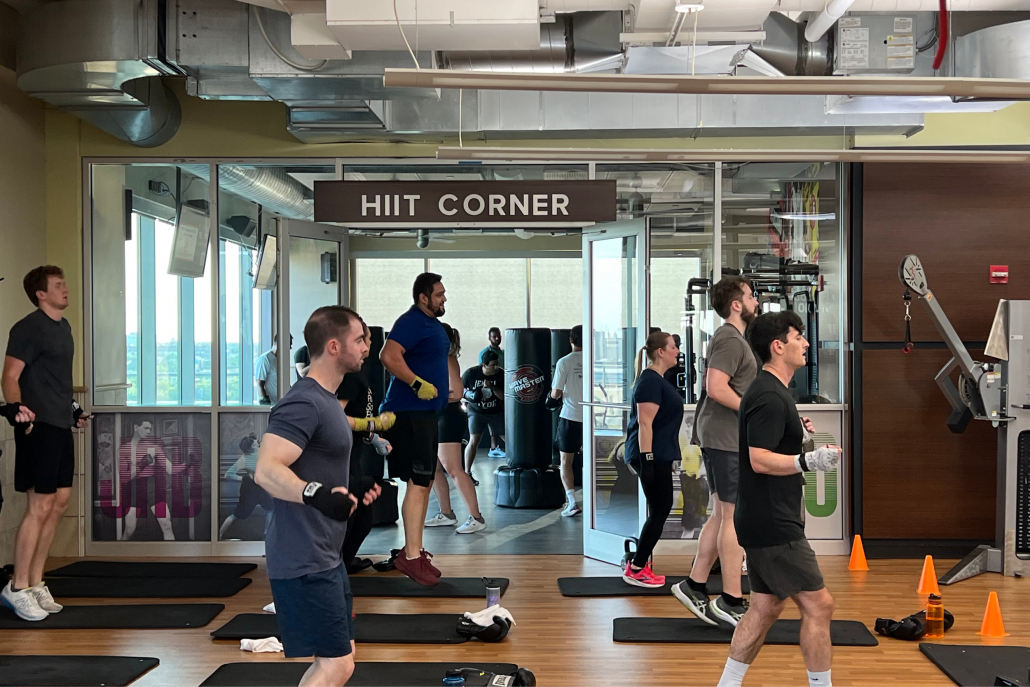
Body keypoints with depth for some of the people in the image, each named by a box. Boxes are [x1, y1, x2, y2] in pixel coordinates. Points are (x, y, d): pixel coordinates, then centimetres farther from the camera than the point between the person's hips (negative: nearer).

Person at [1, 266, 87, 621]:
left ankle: (35, 583, 19)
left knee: (59, 504, 10)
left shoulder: (63, 327, 16)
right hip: (38, 426, -9)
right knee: (40, 505, -7)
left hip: (62, 426, 9)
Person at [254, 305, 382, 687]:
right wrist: (315, 494, -44)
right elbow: (267, 471, -30)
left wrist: (352, 489, 19)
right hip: (304, 561, -10)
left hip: (324, 556, 10)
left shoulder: (326, 400, 14)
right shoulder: (305, 403, -19)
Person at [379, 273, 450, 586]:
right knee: (418, 483, -11)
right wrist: (418, 384, -27)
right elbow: (389, 356, -28)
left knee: (425, 481, 14)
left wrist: (444, 388, 21)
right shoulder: (411, 322, -15)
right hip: (410, 412, -10)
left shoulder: (433, 324, 17)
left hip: (426, 413, 10)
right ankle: (411, 556, -7)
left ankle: (414, 550, 22)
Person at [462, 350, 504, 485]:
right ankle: (467, 473, -4)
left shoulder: (501, 375, -13)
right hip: (476, 412, -2)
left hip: (496, 412, 2)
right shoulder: (471, 373, -14)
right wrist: (469, 395, -20)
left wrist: (492, 387, -29)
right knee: (474, 441, -14)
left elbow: (504, 396, -14)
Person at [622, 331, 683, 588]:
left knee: (659, 511, 12)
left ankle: (639, 565, 17)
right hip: (652, 456, -10)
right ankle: (635, 570, -1)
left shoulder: (657, 380, 16)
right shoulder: (650, 381, -15)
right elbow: (644, 423, -21)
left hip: (658, 455, 10)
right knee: (660, 511, -6)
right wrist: (646, 460, -25)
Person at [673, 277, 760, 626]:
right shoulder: (731, 339, -14)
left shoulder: (730, 338, 19)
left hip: (722, 438, 10)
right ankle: (731, 601, 2)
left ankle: (694, 585, 18)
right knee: (735, 517, -5)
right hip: (728, 439, -10)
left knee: (722, 515, 13)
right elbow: (716, 388, -25)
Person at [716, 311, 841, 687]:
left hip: (766, 522, 11)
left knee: (766, 606, 14)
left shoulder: (767, 391, 15)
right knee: (818, 604, -3)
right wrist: (809, 461, -35)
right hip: (773, 525, -11)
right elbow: (760, 460, -24)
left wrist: (798, 431, 17)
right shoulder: (770, 396, -18)